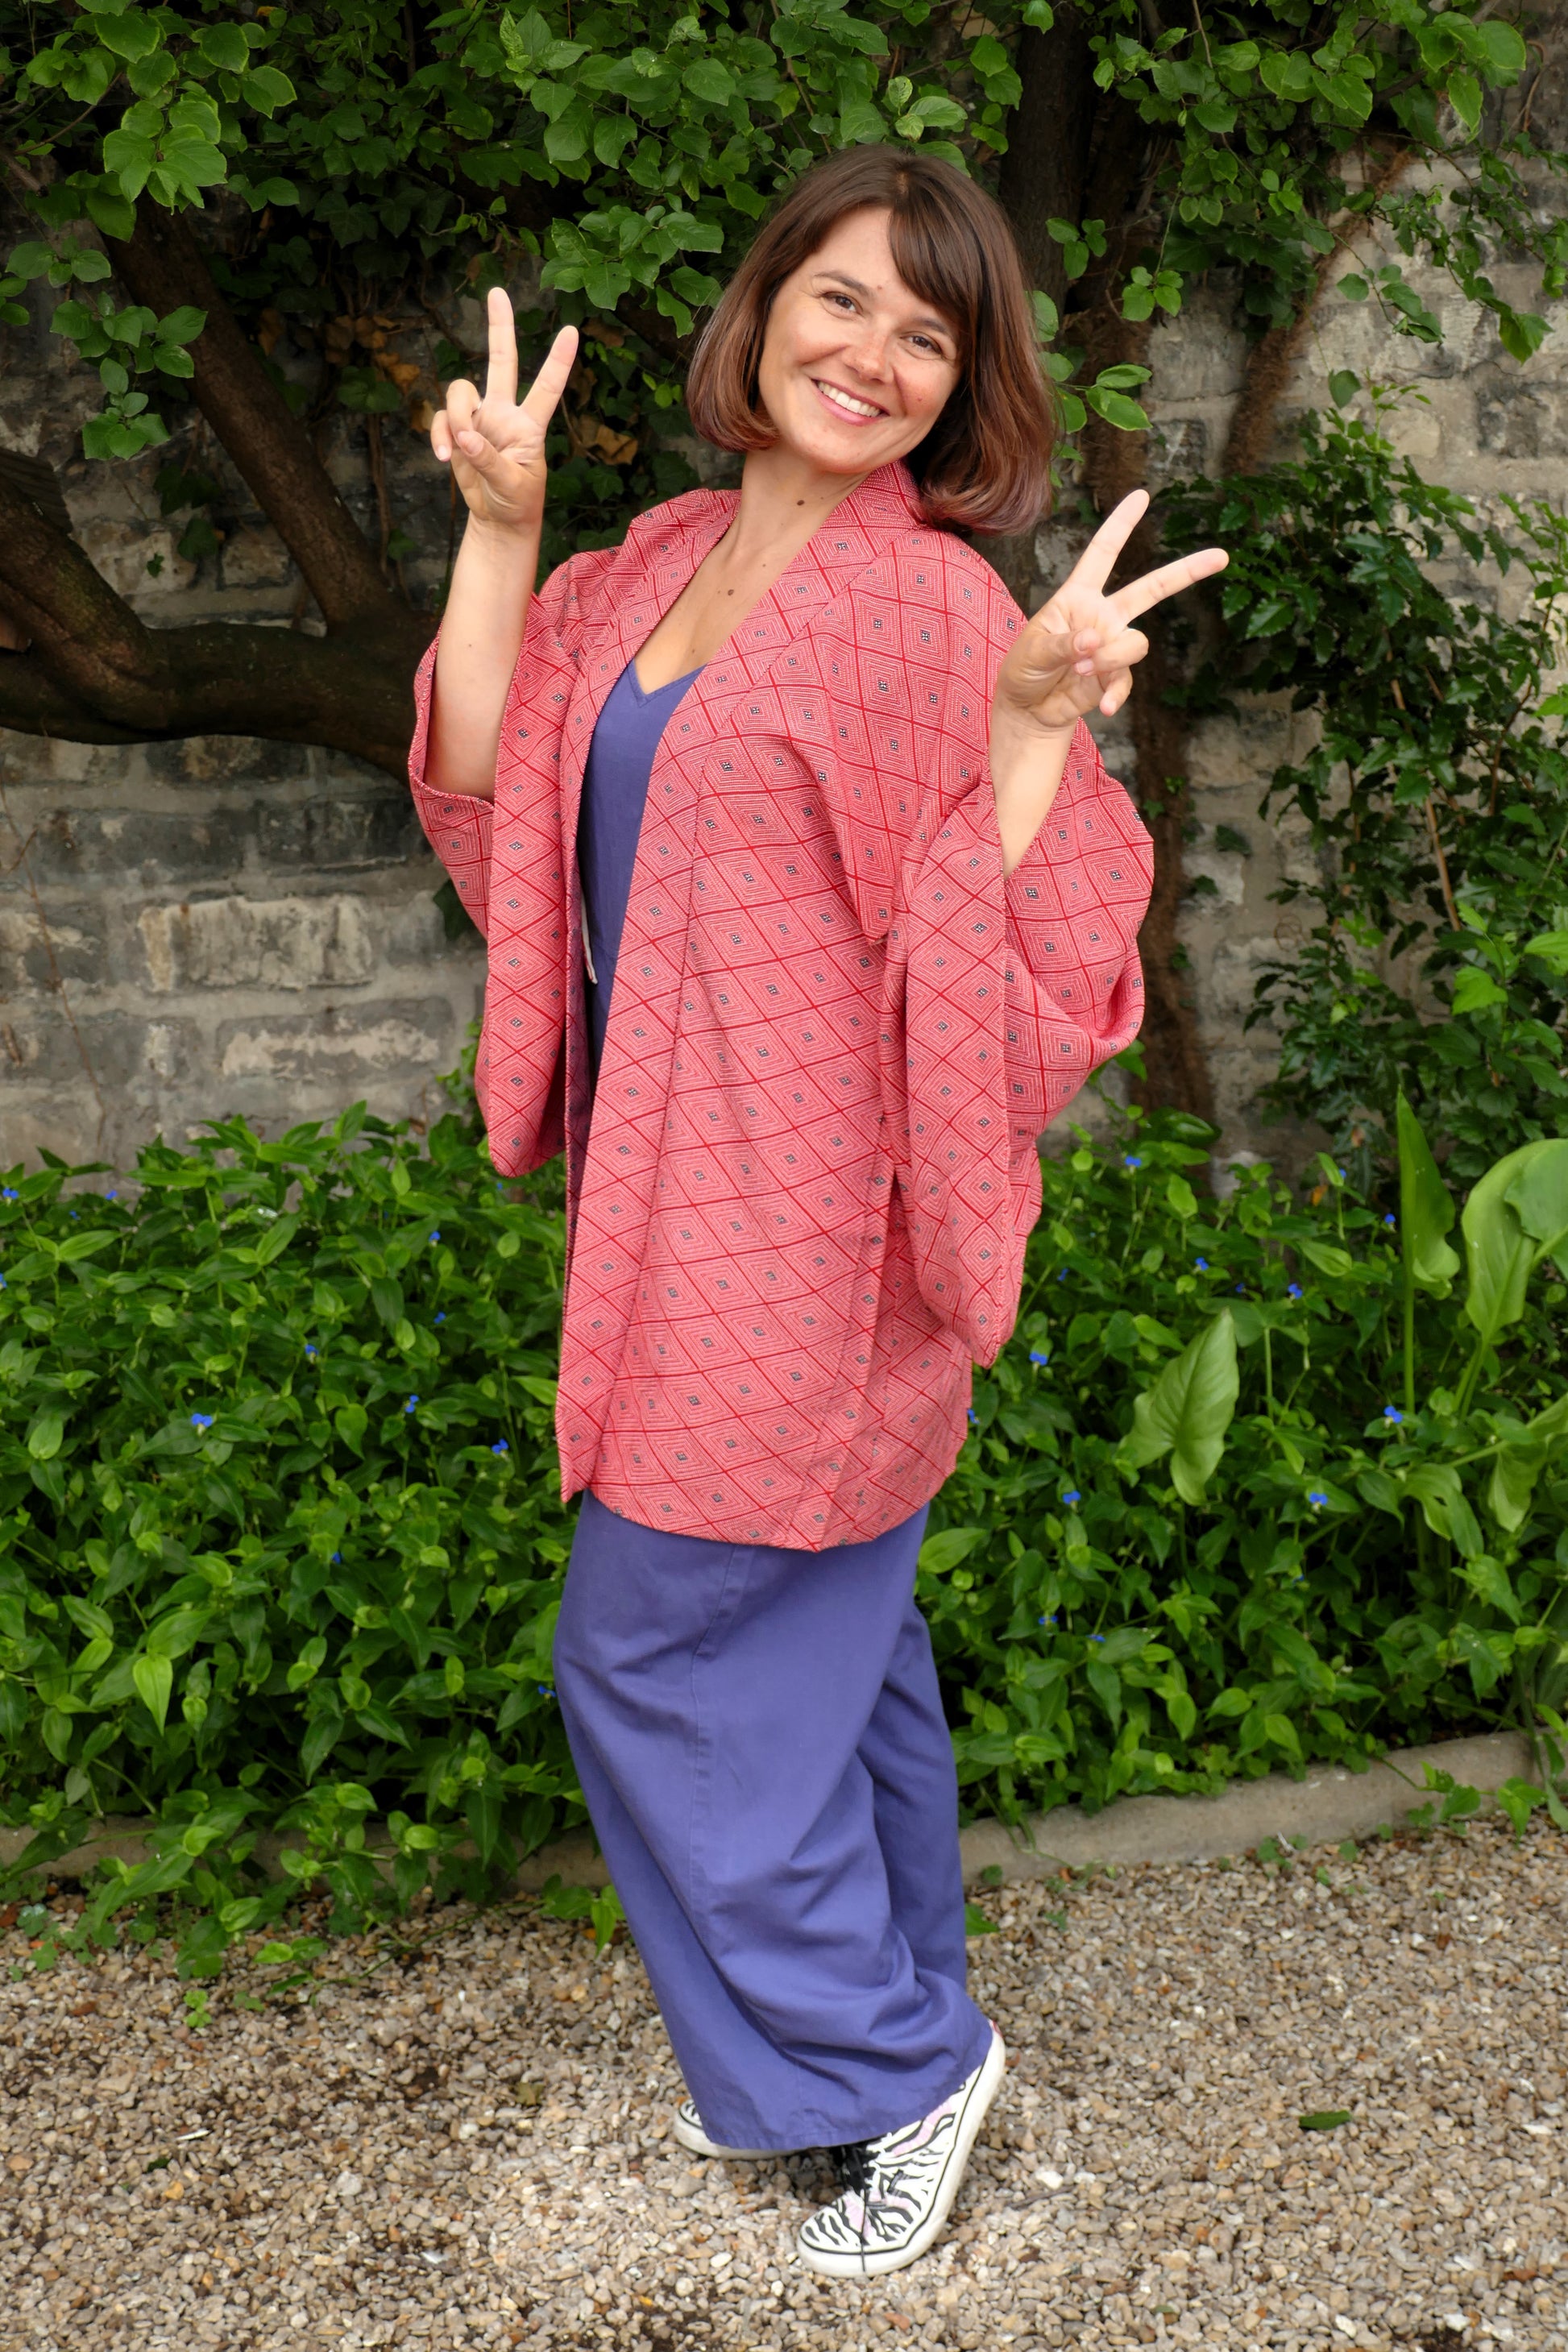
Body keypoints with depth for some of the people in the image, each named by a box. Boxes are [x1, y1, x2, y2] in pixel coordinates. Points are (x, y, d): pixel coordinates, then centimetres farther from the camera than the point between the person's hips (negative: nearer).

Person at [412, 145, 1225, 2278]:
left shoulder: (934, 607, -14)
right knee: (828, 1641, 20)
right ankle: (884, 2031, 40)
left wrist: (1040, 723, -30)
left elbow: (1010, 963, -17)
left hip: (799, 1226, -8)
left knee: (660, 1653, 3)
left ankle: (897, 2054, 24)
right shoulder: (667, 564, 9)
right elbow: (485, 780, 11)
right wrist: (499, 527, 5)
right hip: (684, 1206, 8)